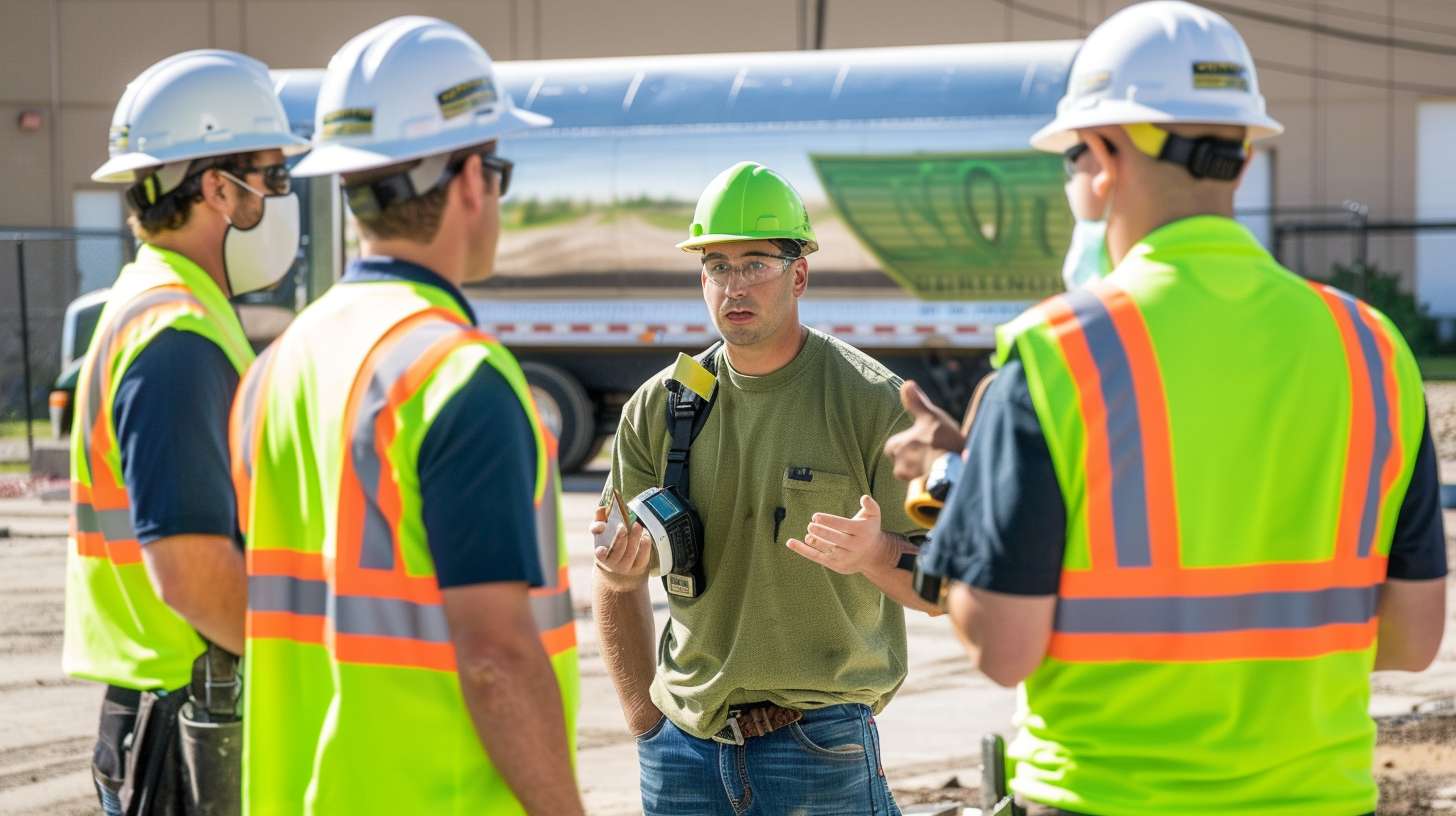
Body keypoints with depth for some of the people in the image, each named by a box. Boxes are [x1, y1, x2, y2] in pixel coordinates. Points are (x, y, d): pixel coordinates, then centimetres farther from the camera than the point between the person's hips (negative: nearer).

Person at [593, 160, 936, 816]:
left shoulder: (873, 403, -5)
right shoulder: (657, 410, 5)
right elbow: (618, 579, 14)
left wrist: (874, 554, -25)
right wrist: (646, 720, 4)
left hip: (819, 745, -3)